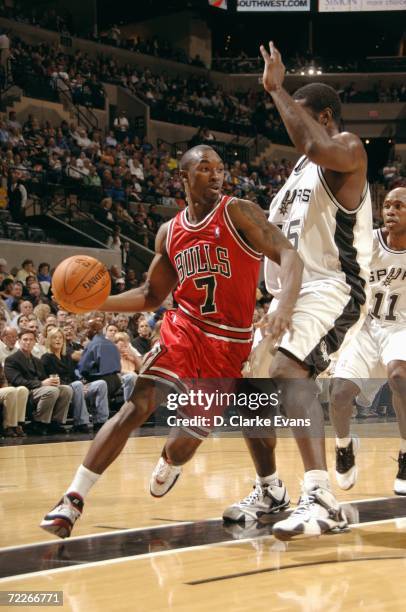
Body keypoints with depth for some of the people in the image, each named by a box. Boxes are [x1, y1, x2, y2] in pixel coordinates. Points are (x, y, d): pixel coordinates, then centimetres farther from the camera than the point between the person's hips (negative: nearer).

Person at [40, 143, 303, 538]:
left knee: (191, 435, 3)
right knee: (136, 408, -16)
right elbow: (151, 296, 16)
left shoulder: (238, 213, -8)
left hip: (229, 344, -2)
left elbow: (288, 255, -18)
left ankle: (168, 466, 42)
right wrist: (97, 302, 0)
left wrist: (285, 305, -37)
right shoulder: (170, 232, 7)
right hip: (182, 331, 2)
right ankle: (72, 500, -15)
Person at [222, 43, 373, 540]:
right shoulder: (303, 167, 21)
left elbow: (318, 146, -35)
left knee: (288, 370, -33)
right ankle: (268, 490, 26)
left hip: (332, 289, -10)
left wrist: (277, 89, -25)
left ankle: (321, 500, -41)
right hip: (290, 293, 10)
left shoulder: (347, 151, -9)